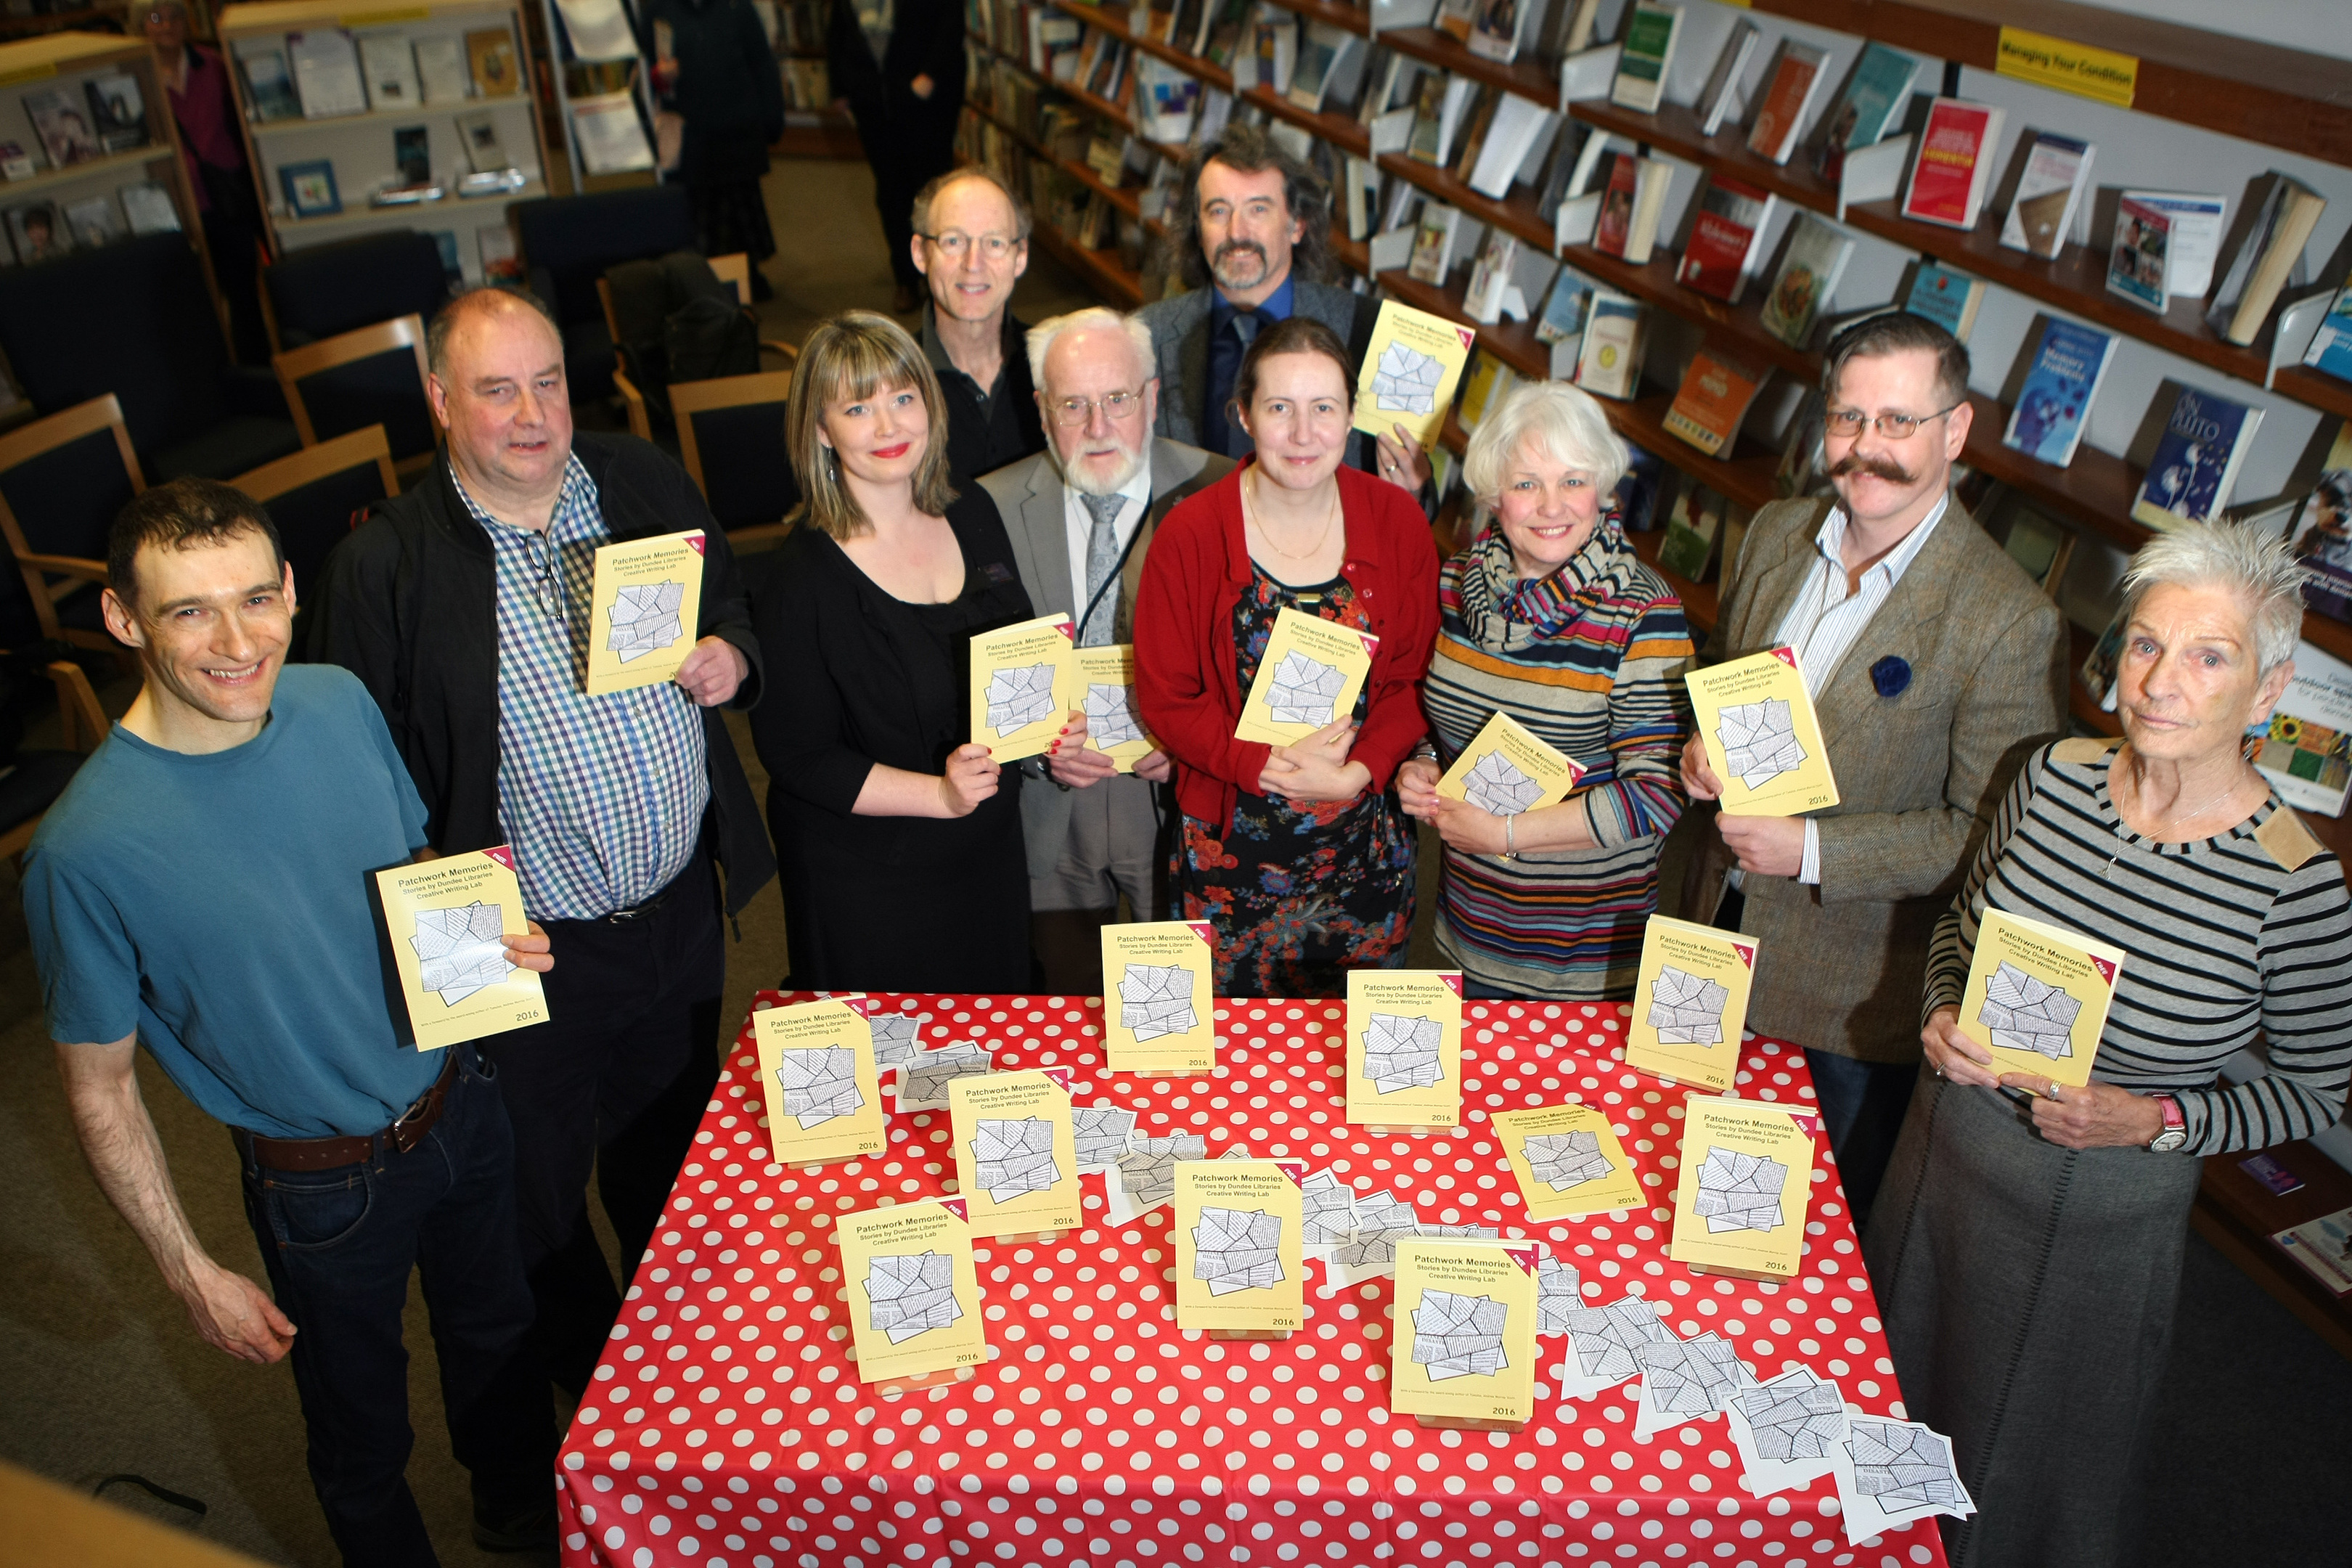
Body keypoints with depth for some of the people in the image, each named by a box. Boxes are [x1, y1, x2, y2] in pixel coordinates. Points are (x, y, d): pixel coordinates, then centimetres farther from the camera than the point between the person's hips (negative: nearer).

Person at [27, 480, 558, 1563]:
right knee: (362, 1440, 20)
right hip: (326, 1181, -5)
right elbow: (100, 1090, -15)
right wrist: (191, 1273, -10)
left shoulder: (340, 703, -13)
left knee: (497, 1339, 29)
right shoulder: (87, 847, -27)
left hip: (462, 1102, 5)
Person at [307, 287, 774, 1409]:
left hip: (682, 907, 4)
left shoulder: (644, 482, -3)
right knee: (540, 1199, 17)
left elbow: (734, 605, 12)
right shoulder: (383, 566, -16)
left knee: (671, 1158, 26)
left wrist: (731, 660, -11)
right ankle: (593, 1402, 46)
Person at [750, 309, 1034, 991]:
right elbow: (797, 757, -17)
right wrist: (939, 794, -26)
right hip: (868, 879, -6)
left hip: (990, 852, 6)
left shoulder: (973, 516, -1)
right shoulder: (804, 576, -20)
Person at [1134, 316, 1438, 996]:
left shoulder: (1397, 521, -5)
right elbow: (1164, 698, -9)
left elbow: (1414, 676, -1)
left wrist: (1357, 772, -18)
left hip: (1366, 855, 2)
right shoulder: (1190, 534, -11)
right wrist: (1274, 764, -21)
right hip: (1231, 855, -2)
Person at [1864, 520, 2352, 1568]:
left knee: (2018, 1464, 19)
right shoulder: (2055, 778, -11)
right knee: (1898, 1408, 27)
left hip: (2096, 1222, -4)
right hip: (1945, 1151, 4)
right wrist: (1944, 1018, -12)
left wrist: (2155, 1121, -22)